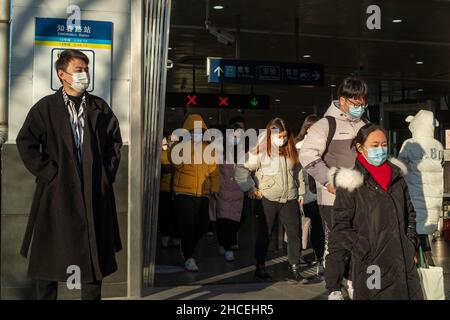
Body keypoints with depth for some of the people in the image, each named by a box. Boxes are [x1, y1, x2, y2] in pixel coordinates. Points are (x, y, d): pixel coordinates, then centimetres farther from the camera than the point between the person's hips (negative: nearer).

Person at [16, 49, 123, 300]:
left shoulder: (100, 108, 9)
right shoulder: (45, 108, 0)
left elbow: (115, 142, 15)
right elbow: (26, 143, -4)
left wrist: (107, 173, 5)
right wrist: (49, 173, -10)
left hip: (95, 192, 3)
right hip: (58, 191, -2)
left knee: (95, 254, 8)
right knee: (50, 254, 4)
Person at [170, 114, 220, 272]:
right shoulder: (180, 146, 1)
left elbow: (213, 170, 11)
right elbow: (176, 163, -18)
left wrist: (215, 188, 4)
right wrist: (186, 146, -20)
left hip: (203, 194, 4)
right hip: (184, 193, -4)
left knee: (203, 225, 5)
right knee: (187, 225, -6)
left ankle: (188, 248, 31)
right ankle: (189, 258, 4)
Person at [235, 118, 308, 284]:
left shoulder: (292, 151, 9)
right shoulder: (260, 151, -8)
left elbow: (298, 172, 18)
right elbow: (241, 168, -9)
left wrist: (301, 192, 13)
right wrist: (250, 188, -11)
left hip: (290, 199, 4)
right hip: (267, 200, -4)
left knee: (295, 233, 1)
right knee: (264, 235, 6)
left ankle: (294, 270, 9)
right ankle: (260, 268, 20)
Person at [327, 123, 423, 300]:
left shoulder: (396, 176, 12)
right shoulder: (351, 181, -7)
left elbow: (409, 213, 22)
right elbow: (340, 227, -9)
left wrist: (411, 244, 10)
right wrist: (367, 252, -13)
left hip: (404, 262, 5)